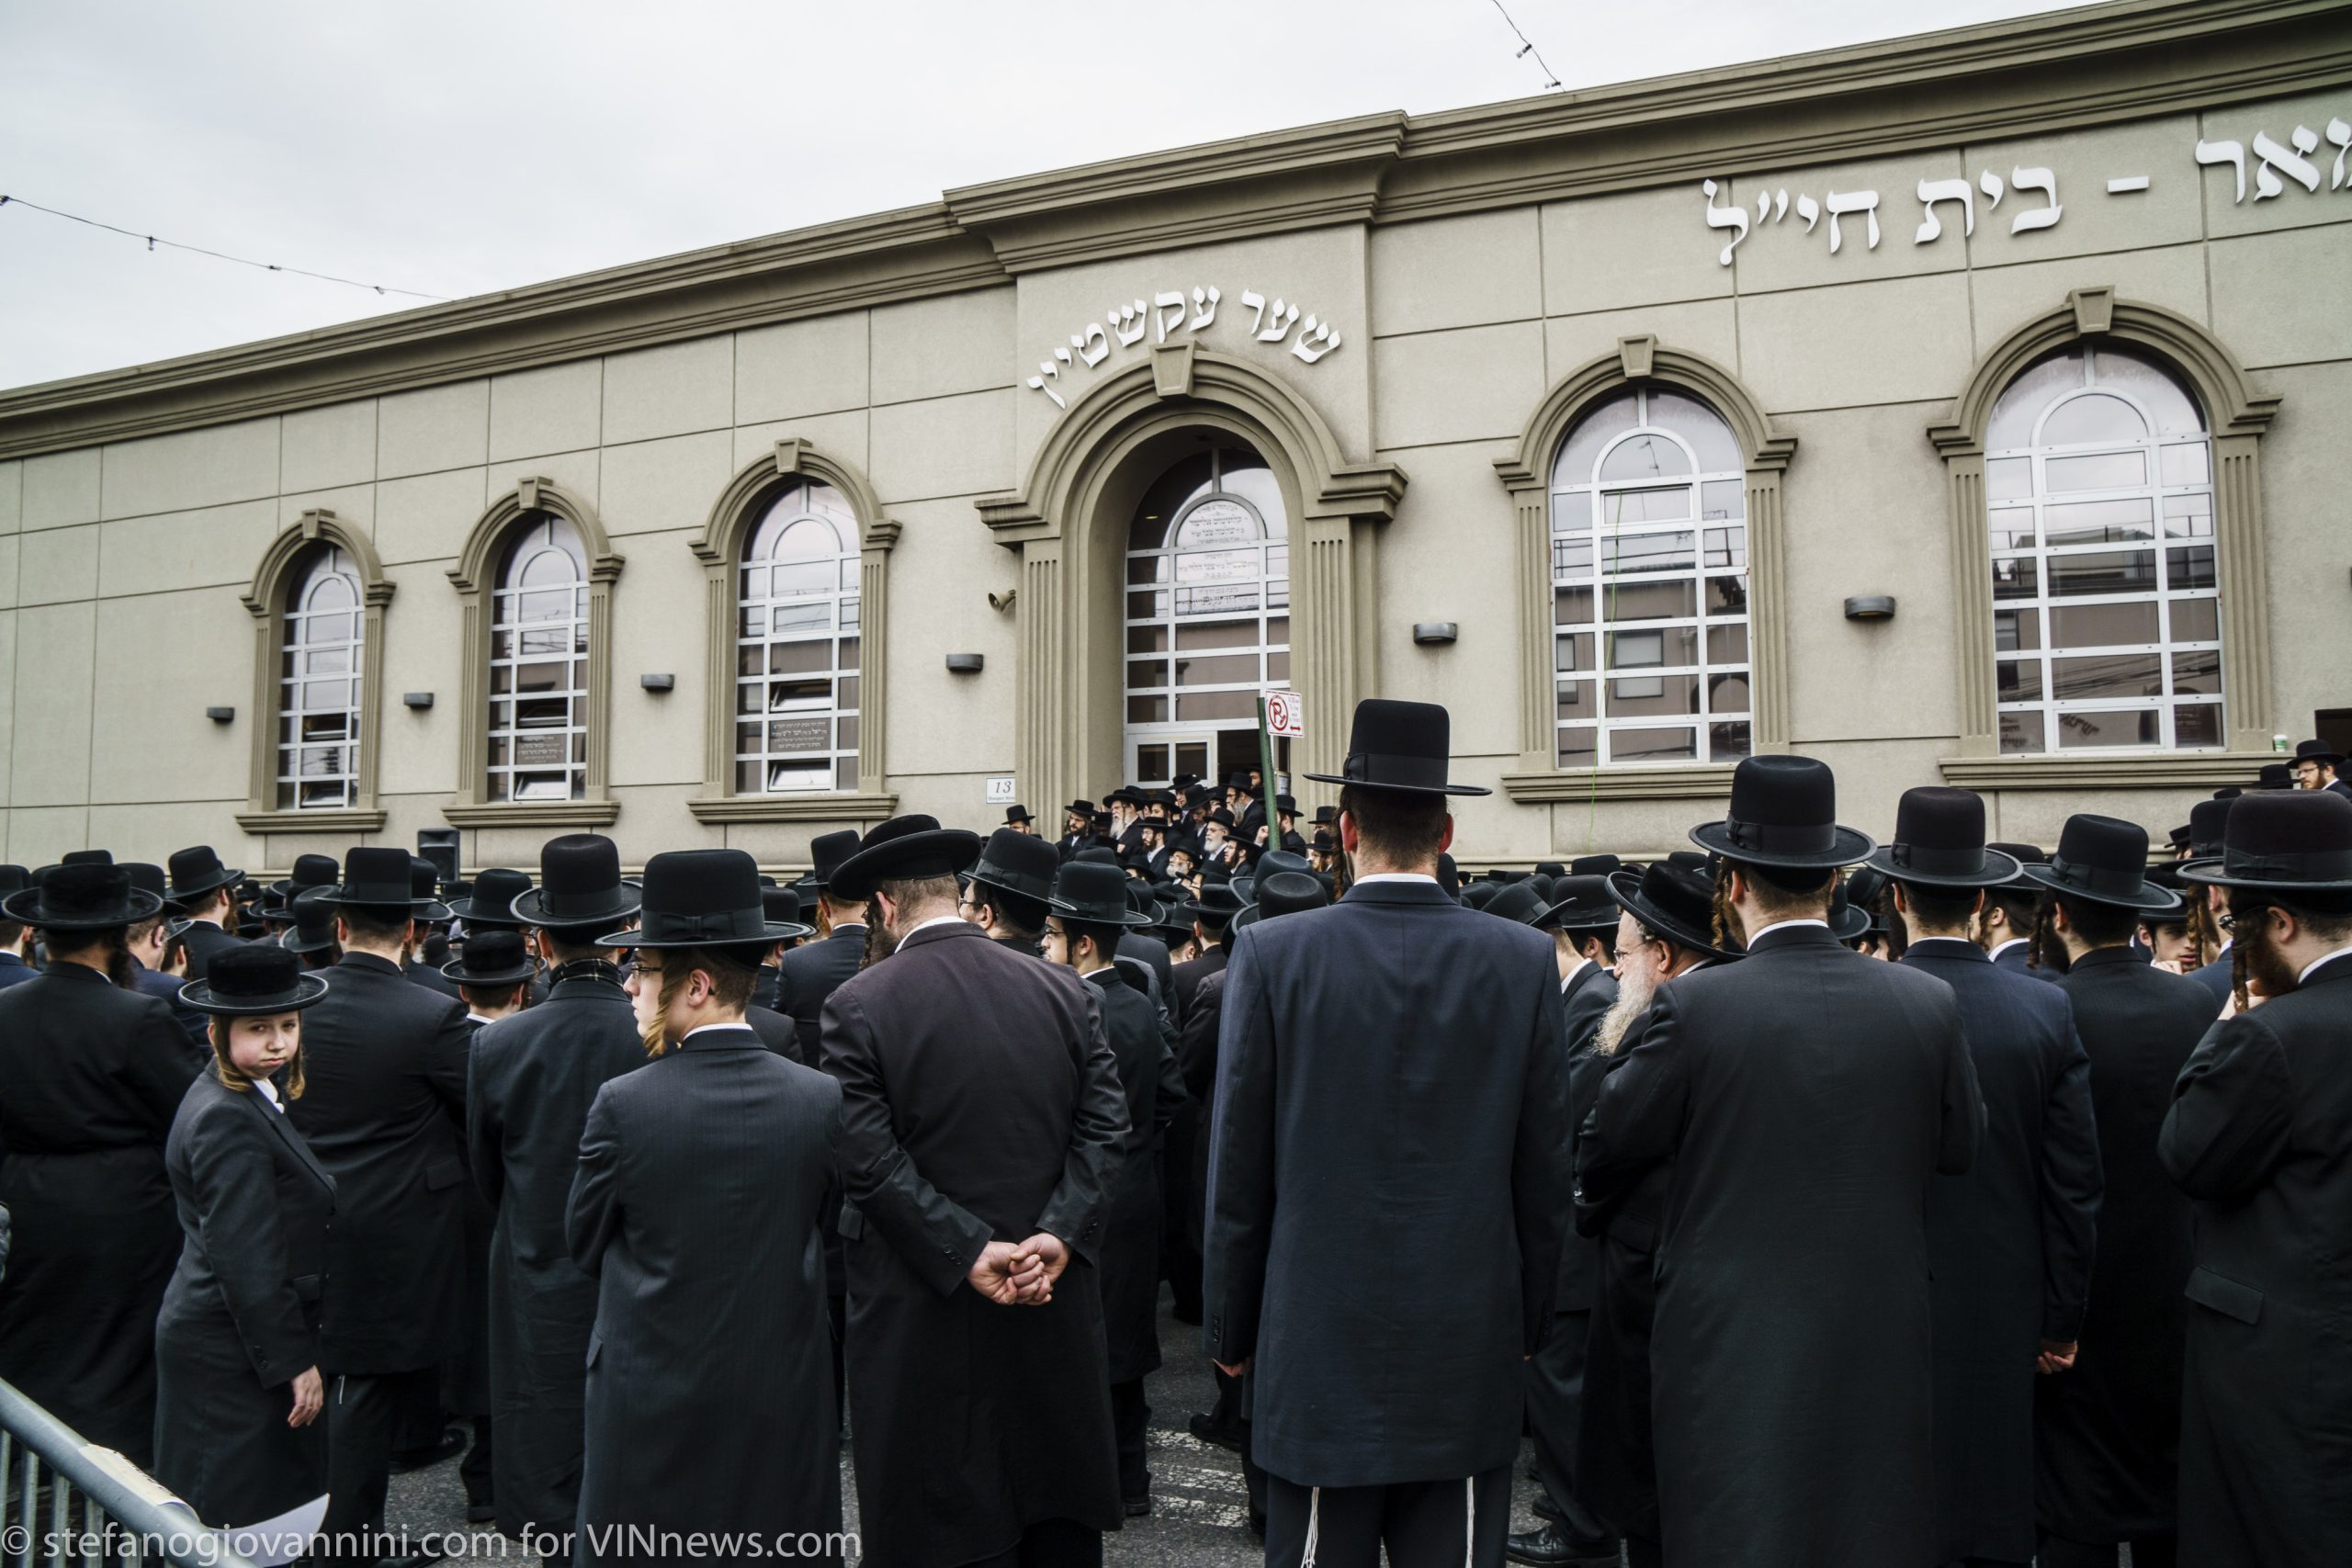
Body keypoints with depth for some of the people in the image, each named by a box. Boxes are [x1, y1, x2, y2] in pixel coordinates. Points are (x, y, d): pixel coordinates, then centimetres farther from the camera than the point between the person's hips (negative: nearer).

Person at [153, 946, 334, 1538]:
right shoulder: (228, 1118, -20)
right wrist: (294, 1361, -18)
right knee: (242, 1515, 1)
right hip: (230, 1355, -9)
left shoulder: (252, 1100, 9)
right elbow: (248, 1261, -22)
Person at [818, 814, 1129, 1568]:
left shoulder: (857, 1005, -9)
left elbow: (869, 1160, -15)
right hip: (1055, 1303, 4)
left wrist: (967, 1252, -14)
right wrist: (1058, 1233, -10)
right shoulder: (1066, 991, 1)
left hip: (923, 1312, -3)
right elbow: (1104, 1126, -4)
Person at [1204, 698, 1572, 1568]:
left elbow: (1238, 1167, -5)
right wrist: (1529, 1323, 14)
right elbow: (1545, 1170, 1)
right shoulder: (1524, 961, -4)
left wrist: (1230, 1331, 7)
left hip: (1319, 1344, -1)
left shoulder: (1272, 954, -9)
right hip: (1471, 1345, 2)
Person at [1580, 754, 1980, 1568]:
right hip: (1881, 1348, 3)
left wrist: (1626, 1006, 8)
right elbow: (1961, 1149, 7)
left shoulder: (1694, 1005, -16)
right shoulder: (1927, 1003, -5)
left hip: (1732, 1351, -3)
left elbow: (1607, 1140, -5)